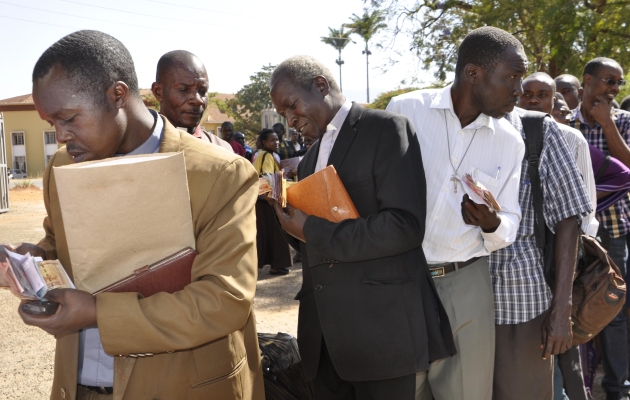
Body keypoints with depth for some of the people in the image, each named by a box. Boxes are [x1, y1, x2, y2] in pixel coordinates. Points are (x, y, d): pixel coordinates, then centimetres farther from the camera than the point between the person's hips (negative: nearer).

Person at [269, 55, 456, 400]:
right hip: (325, 332, 7)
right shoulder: (311, 158, 17)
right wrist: (288, 214, 0)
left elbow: (405, 225, -19)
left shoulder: (386, 129, -7)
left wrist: (313, 232, -16)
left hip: (381, 325, -7)